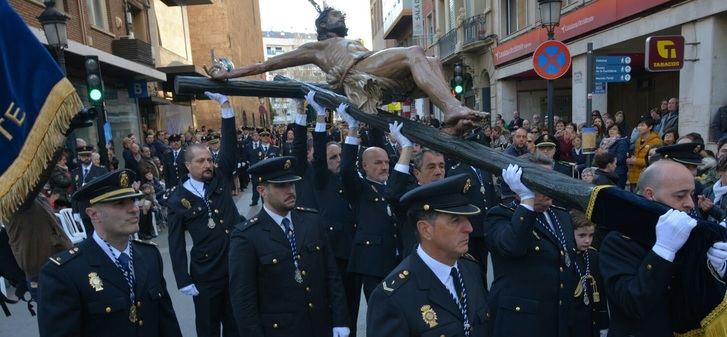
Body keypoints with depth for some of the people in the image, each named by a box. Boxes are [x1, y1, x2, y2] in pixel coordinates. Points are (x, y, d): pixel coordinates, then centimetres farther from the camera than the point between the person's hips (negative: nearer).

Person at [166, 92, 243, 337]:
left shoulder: (221, 179, 2)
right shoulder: (177, 199, -4)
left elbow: (229, 147, -9)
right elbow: (176, 243, -4)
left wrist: (225, 105, -16)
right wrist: (184, 281, -8)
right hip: (206, 275, -2)